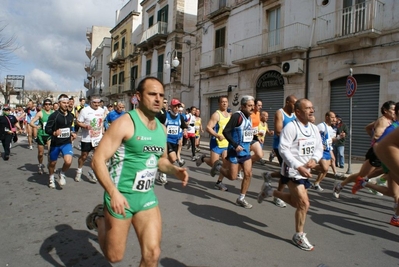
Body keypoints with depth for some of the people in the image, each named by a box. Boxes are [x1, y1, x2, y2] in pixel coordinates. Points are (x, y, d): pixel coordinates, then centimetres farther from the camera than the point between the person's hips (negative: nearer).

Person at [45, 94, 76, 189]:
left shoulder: (71, 116, 2)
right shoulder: (54, 115, -13)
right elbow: (47, 129, -14)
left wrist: (72, 133, 5)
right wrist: (54, 133, -32)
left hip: (67, 143, 2)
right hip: (55, 143, -2)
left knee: (68, 161, -19)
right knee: (52, 163, 16)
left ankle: (62, 173, 13)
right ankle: (51, 178, 45)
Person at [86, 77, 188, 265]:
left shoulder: (161, 128, 5)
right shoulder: (125, 123, -16)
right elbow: (98, 160, -19)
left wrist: (174, 170, -2)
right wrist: (113, 193, -30)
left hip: (147, 196, 6)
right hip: (120, 195, -5)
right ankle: (100, 218, 39)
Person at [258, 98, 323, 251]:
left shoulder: (314, 128, 8)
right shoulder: (291, 127, -17)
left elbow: (319, 148, 13)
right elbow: (283, 149, -21)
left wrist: (314, 159, -9)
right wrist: (298, 167, -26)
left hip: (305, 171, 9)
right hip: (292, 171, -8)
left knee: (297, 202, 20)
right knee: (304, 204, -8)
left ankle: (269, 191, 38)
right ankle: (299, 236, 14)